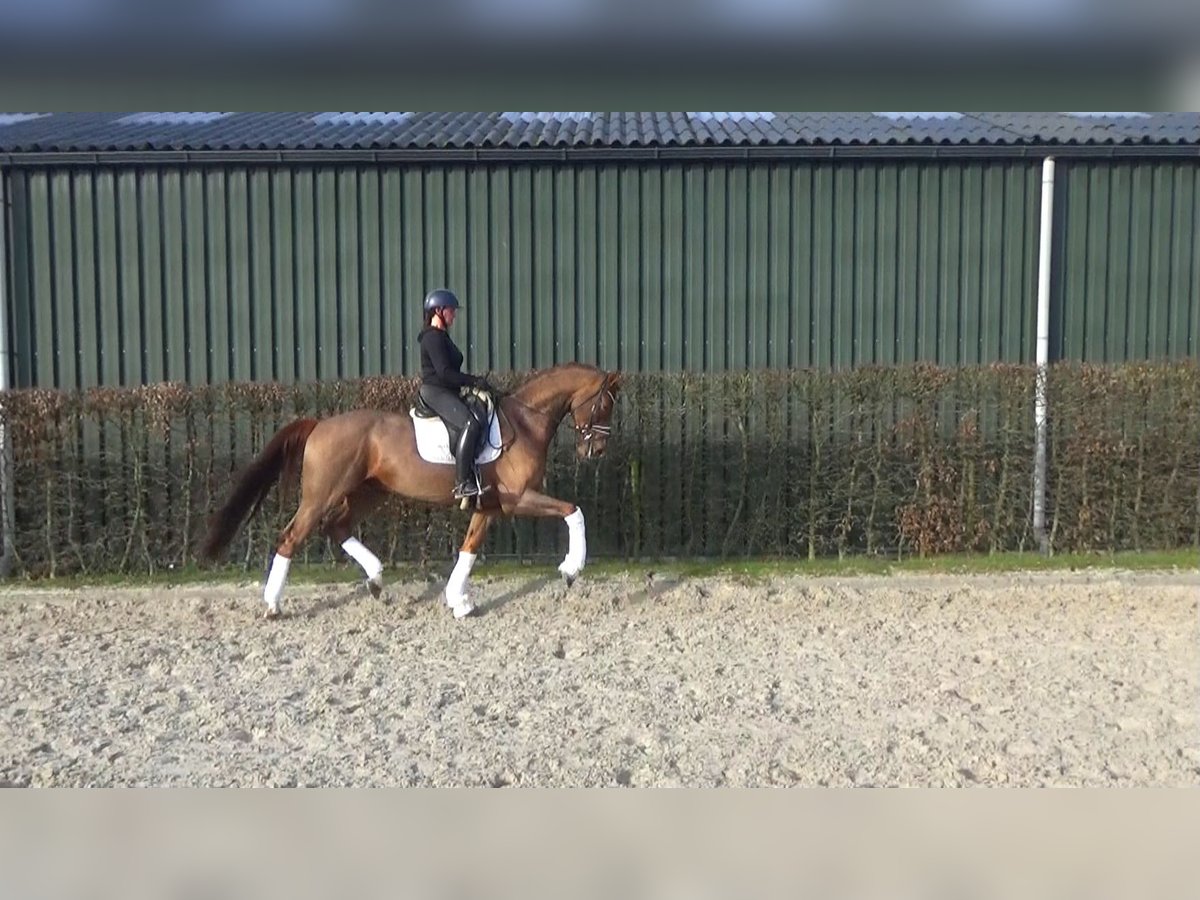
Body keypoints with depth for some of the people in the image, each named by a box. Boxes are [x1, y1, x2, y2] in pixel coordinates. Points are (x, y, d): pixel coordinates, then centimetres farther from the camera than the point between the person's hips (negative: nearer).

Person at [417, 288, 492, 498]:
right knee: (470, 424, -29)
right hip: (435, 392, -11)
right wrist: (475, 381, -18)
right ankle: (462, 484, -33)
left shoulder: (442, 337, 20)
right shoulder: (433, 337, -12)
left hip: (447, 393, 11)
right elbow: (444, 372, -20)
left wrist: (473, 380, 12)